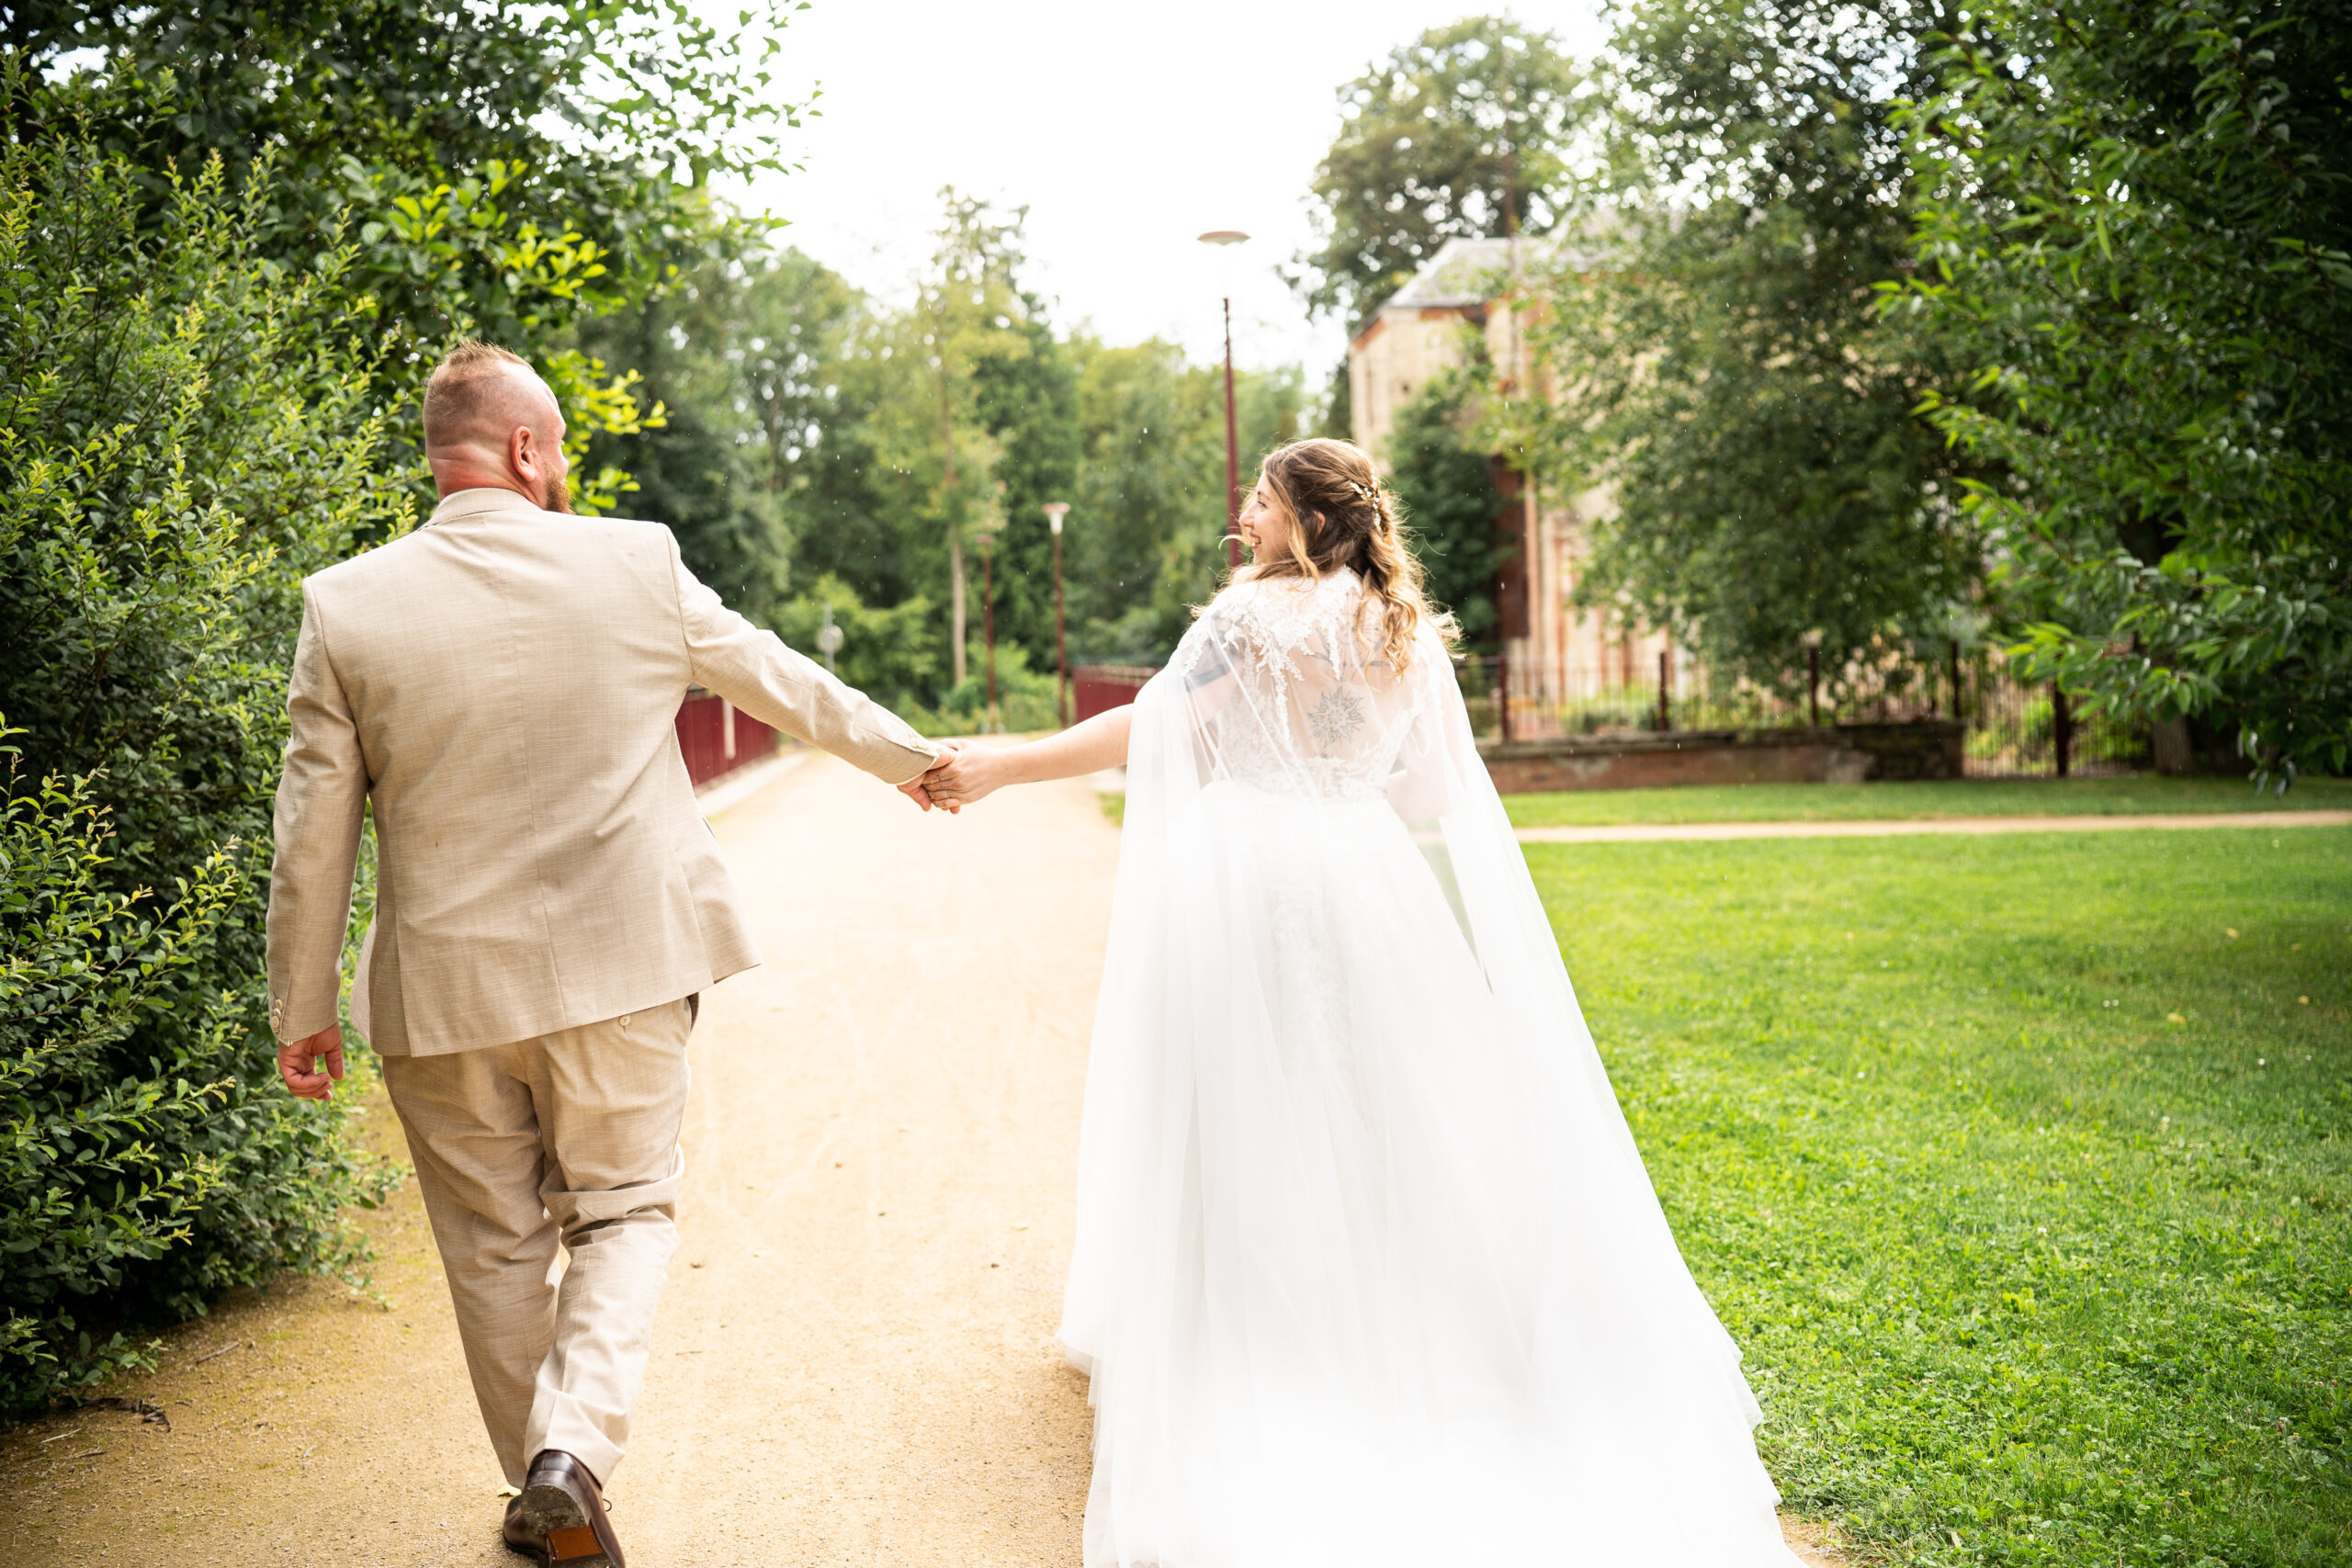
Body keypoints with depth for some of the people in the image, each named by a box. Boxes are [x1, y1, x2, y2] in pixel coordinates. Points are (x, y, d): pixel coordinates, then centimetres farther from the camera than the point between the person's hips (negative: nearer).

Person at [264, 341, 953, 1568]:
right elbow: (785, 684, 8)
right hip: (620, 967, 0)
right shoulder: (637, 564, -6)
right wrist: (909, 756, 25)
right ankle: (575, 1450, -4)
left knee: (496, 1248, 16)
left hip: (444, 993, 1)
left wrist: (302, 1009, 7)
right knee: (623, 1210, 16)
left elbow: (313, 834, -3)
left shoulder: (345, 605, -6)